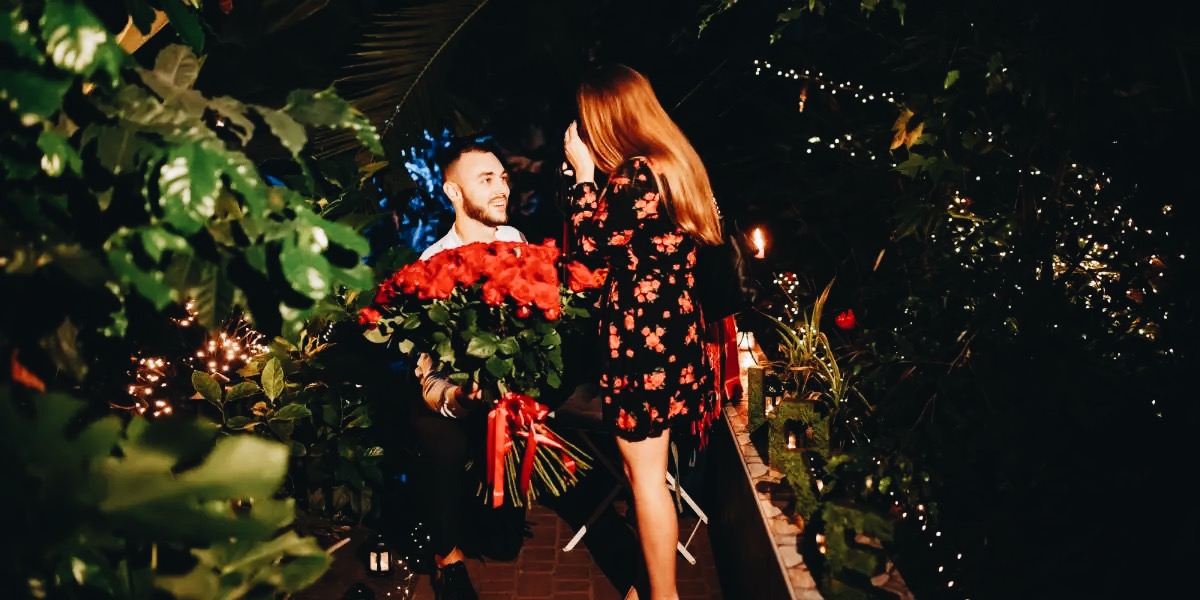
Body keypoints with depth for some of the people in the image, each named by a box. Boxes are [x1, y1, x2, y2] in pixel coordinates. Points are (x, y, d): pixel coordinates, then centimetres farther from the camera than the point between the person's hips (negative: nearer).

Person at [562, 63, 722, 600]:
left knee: (645, 472, 3)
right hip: (671, 326, 10)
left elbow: (593, 248, -10)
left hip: (640, 334, -10)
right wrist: (597, 173, 13)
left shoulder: (634, 174, -18)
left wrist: (583, 174, -6)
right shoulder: (673, 162, 11)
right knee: (647, 465, 19)